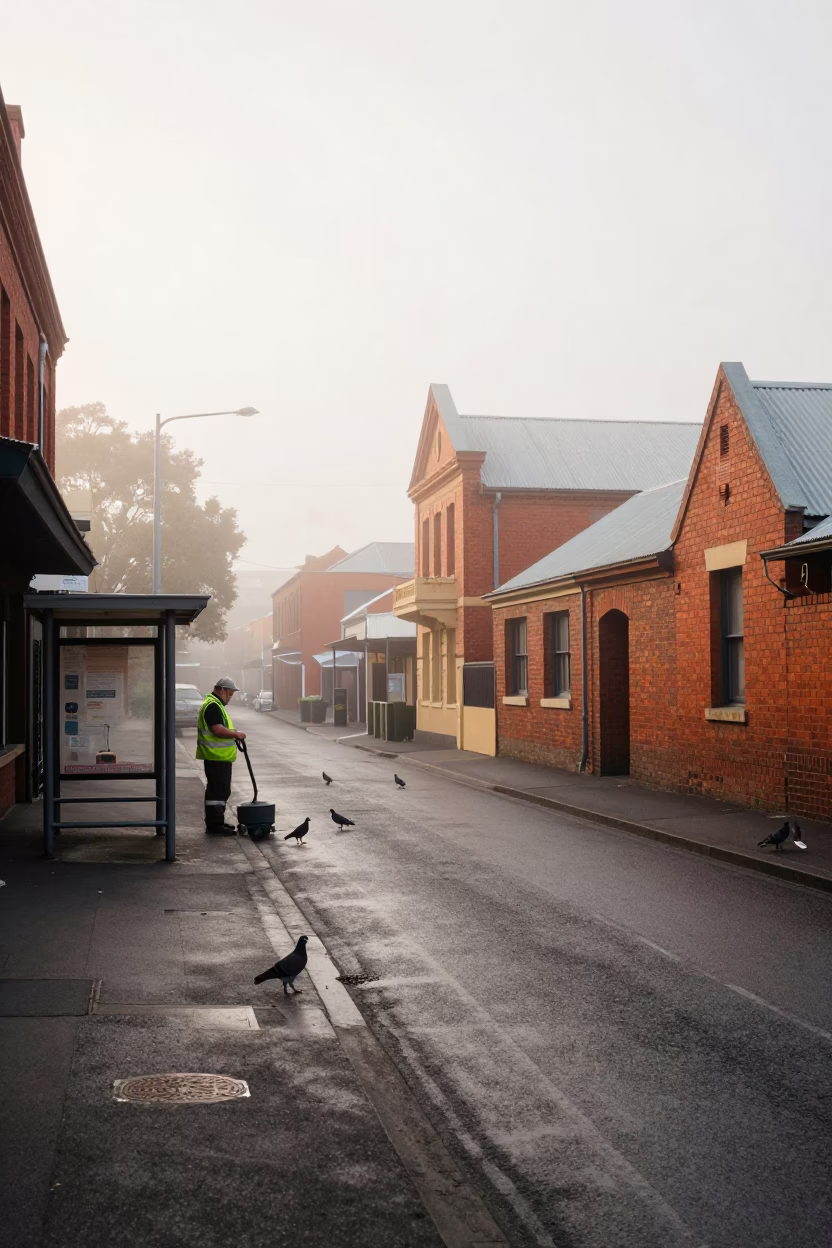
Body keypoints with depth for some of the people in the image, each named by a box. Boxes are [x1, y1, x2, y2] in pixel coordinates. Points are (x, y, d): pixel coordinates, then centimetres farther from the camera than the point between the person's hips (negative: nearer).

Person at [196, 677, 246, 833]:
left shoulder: (215, 704, 20)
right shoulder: (212, 706, -16)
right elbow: (218, 730, -25)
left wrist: (233, 735, 16)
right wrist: (236, 734, -16)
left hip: (219, 757, 11)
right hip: (216, 757, -11)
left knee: (221, 790, 16)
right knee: (218, 790, -9)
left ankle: (216, 822, 23)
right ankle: (215, 824, -8)